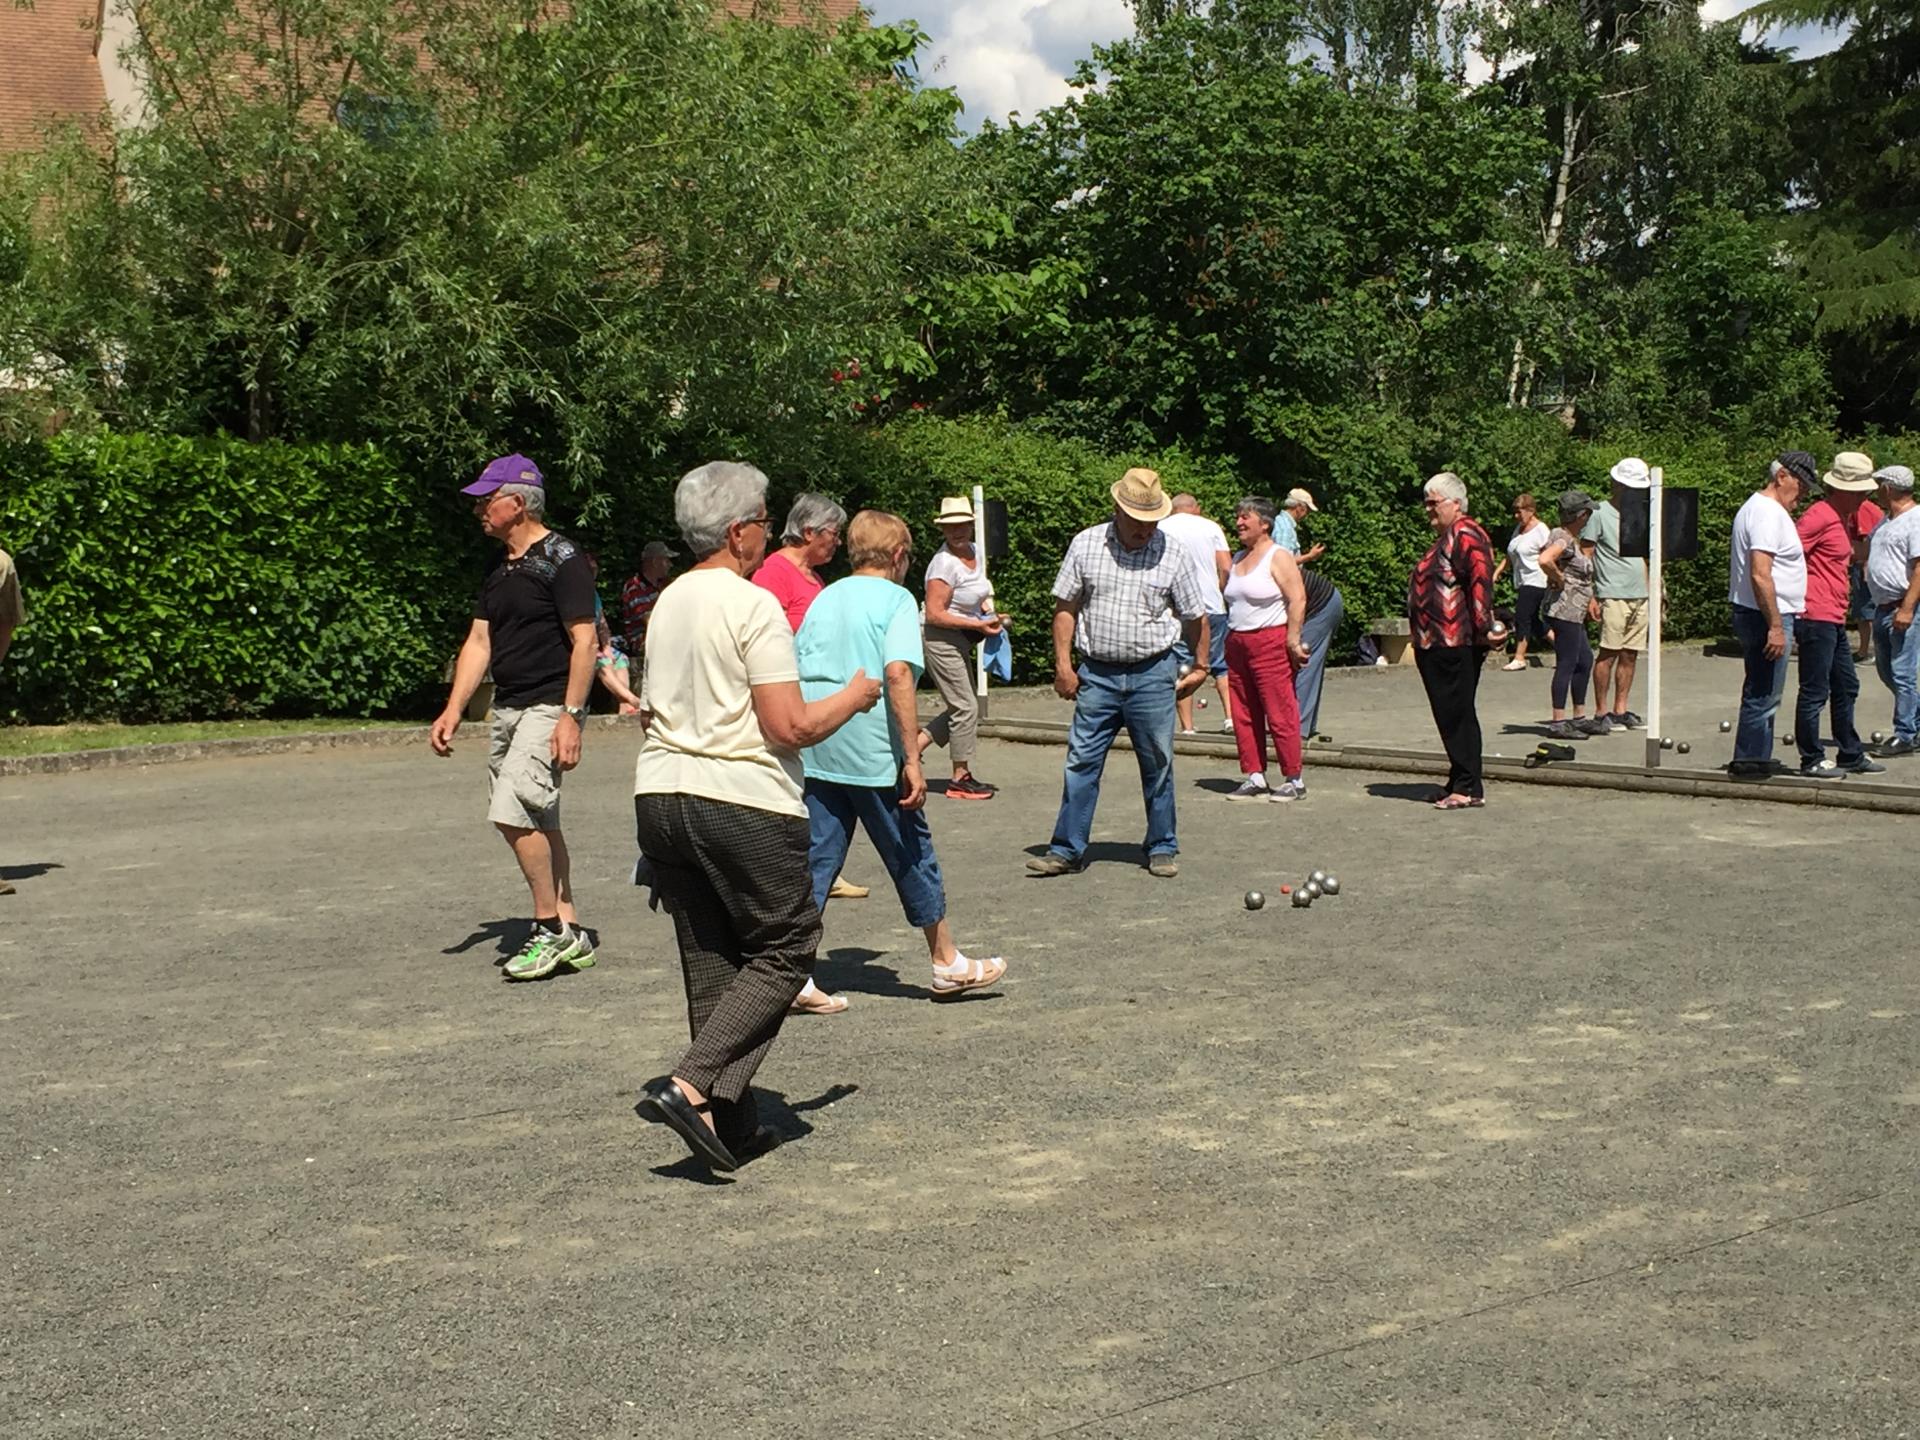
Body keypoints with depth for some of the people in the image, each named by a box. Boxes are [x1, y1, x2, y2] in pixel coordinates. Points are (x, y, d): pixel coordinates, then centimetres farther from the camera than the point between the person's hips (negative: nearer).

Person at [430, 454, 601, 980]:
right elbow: (479, 643, 16)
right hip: (508, 709, 9)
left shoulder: (561, 559, -10)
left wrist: (571, 717, -20)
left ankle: (550, 927, -8)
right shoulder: (499, 571, 16)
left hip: (549, 708, -9)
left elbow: (584, 642, -15)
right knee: (536, 821, 11)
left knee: (512, 809, -19)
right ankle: (570, 933, 18)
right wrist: (454, 710, 6)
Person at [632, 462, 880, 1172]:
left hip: (660, 794, 8)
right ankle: (690, 1086, -9)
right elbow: (790, 727, -16)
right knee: (784, 950, 4)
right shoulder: (754, 606, -12)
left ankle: (727, 1117, 14)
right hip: (744, 803, -8)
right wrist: (853, 697, 1)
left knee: (709, 962, 12)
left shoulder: (668, 602, 12)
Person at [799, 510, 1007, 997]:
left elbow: (793, 672, 12)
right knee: (912, 853, 9)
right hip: (872, 751, -5)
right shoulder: (896, 599, -4)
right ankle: (947, 963, 23)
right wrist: (913, 758, -18)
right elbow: (898, 674, -18)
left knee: (817, 855, 9)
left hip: (815, 751, 5)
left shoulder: (825, 597, 13)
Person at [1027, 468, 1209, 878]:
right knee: (1081, 762, 1)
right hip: (1097, 673, 1)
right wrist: (1063, 664, -1)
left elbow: (1195, 617, 9)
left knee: (1158, 764, 6)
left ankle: (1162, 849, 18)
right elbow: (1065, 608, 5)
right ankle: (1067, 850, 6)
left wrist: (1200, 667, 12)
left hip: (1152, 674, 0)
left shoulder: (1173, 555, -1)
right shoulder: (1085, 545, 1)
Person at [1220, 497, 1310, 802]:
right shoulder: (1238, 559, 18)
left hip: (1271, 642, -8)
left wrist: (1293, 640, -18)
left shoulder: (1278, 557, -5)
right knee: (1244, 716, 7)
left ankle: (1294, 780, -2)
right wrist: (1229, 639, 15)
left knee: (1280, 714, -7)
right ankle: (1254, 777, 12)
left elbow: (1298, 600, -13)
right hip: (1237, 643, 8)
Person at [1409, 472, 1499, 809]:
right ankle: (1461, 782, 20)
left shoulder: (1465, 535, -12)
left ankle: (1468, 788, -3)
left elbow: (1480, 582, -23)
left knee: (1457, 715, -7)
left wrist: (1483, 629, -26)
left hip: (1455, 644, -11)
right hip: (1437, 644, 11)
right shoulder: (1446, 538, 21)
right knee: (1450, 715, 13)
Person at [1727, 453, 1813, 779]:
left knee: (1760, 694, 15)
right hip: (1767, 617, -11)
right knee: (1763, 695, -6)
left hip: (1752, 615, 11)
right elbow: (1760, 575, -24)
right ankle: (1750, 763, -2)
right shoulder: (1769, 513, -16)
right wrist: (1776, 626, -24)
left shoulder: (1754, 507, 17)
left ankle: (1753, 761, 20)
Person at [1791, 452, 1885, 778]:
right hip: (1816, 616, -11)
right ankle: (1812, 760, 4)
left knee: (1846, 687, 17)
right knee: (1815, 691, -3)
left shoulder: (1844, 517, 17)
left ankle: (1851, 755, 27)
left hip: (1834, 619, 11)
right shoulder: (1820, 515, -14)